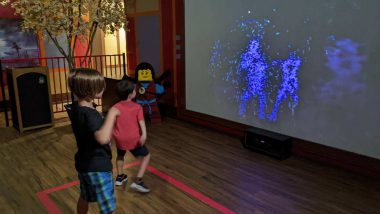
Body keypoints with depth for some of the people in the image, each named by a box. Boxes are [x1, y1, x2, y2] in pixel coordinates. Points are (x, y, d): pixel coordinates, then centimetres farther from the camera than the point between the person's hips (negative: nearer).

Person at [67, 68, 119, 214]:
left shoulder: (75, 107, -1)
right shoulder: (90, 114, -29)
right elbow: (102, 138, -47)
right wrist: (111, 114, -36)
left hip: (84, 163, 9)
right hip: (97, 166, -9)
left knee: (85, 197, 31)